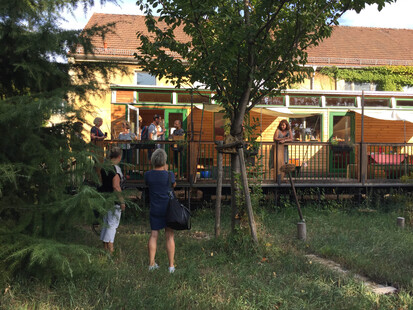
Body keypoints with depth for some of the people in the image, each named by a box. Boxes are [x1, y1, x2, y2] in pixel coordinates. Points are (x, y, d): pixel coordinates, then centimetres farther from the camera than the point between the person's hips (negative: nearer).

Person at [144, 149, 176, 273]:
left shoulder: (148, 175, -7)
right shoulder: (169, 175, -14)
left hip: (155, 209, 2)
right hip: (169, 208, -2)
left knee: (153, 235, 11)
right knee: (169, 236, 4)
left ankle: (151, 264, 15)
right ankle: (171, 265, 7)